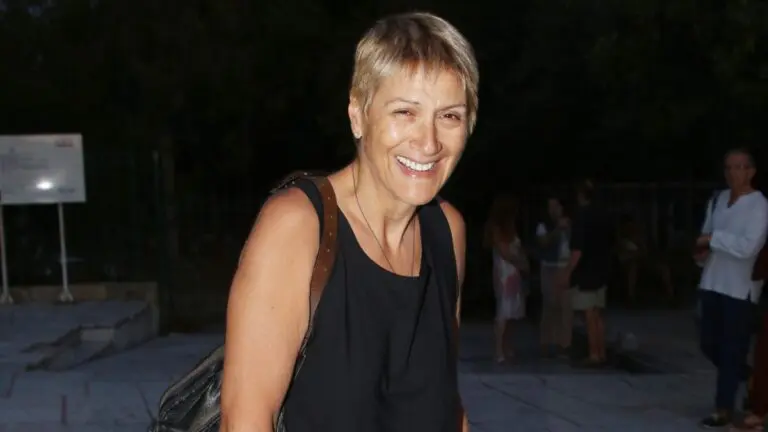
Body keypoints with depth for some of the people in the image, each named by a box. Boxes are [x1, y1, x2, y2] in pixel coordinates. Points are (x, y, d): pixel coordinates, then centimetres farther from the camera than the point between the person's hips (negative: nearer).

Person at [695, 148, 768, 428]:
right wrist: (703, 251, -3)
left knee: (732, 351, 1)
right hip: (711, 284, 7)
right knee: (710, 345, 14)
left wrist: (713, 238, -17)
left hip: (740, 289, -7)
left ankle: (724, 409, 9)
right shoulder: (717, 200, 9)